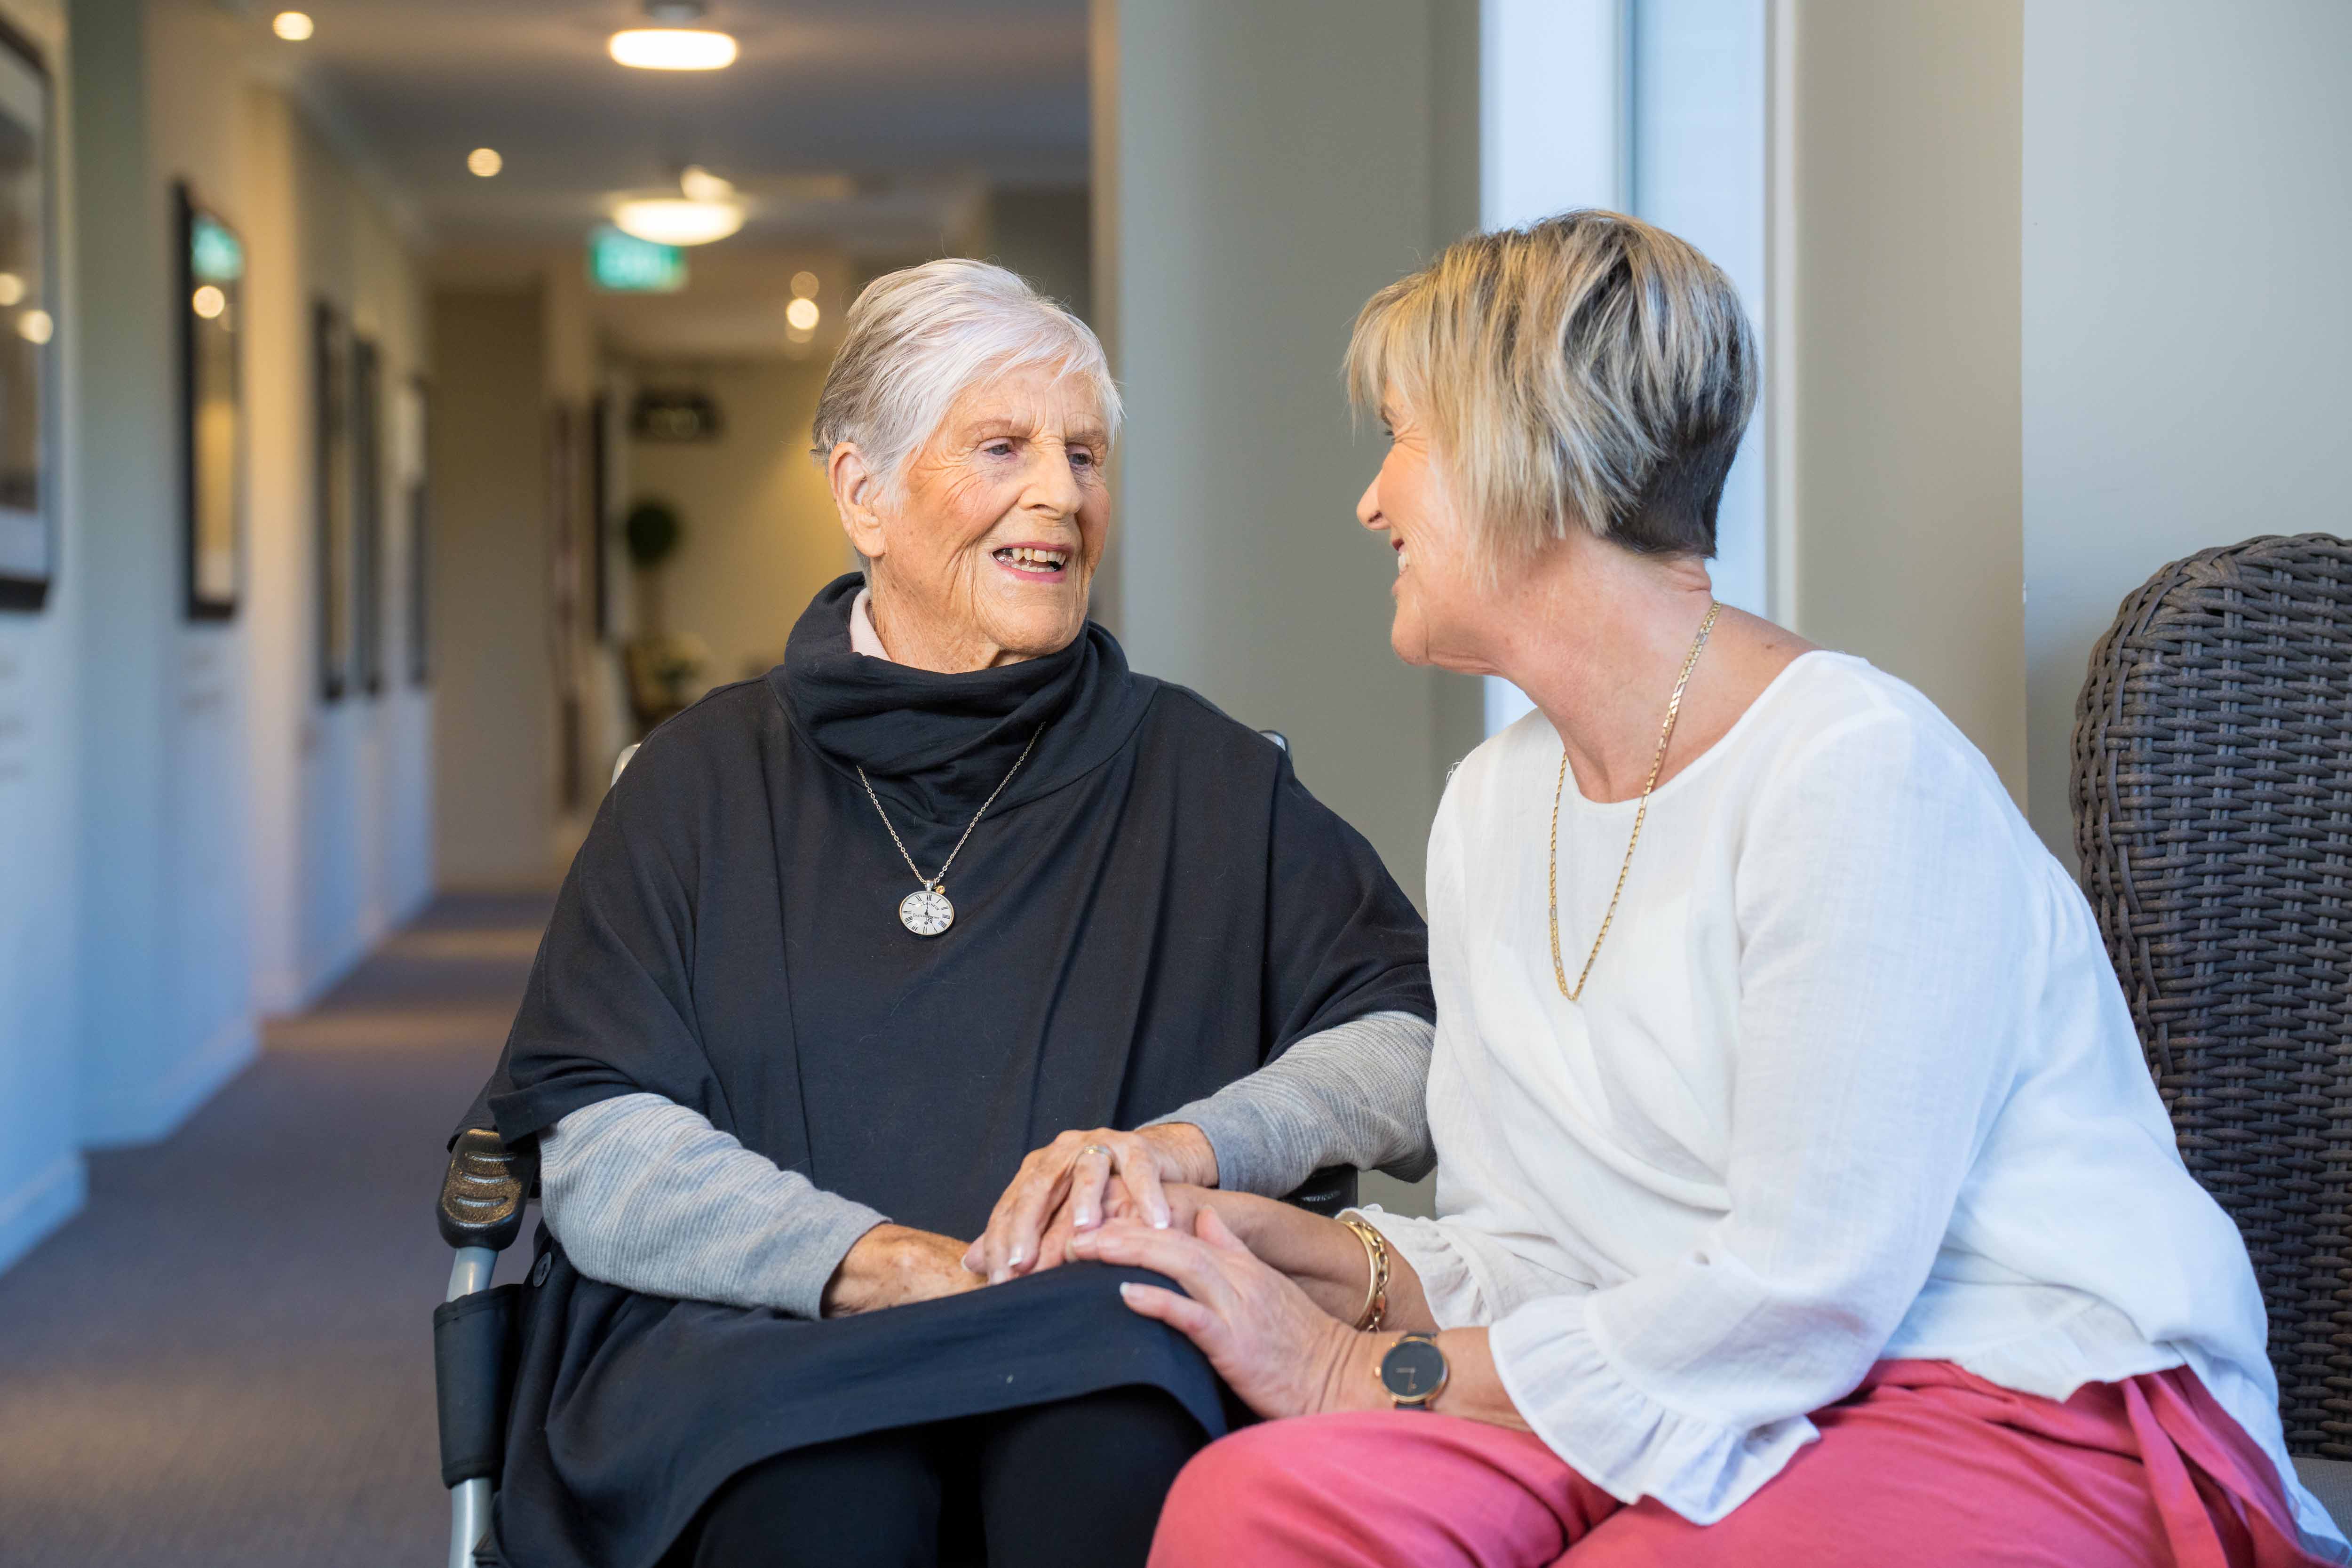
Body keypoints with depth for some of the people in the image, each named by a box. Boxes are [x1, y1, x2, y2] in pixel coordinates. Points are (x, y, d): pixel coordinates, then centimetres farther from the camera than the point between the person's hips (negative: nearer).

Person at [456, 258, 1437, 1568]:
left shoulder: (1204, 778, 15)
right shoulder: (706, 782, 14)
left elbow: (1425, 1040, 7)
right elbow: (598, 1158, 2)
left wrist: (1189, 1145, -11)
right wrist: (878, 1258, -15)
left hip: (1098, 1355, 1)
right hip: (760, 1340, 0)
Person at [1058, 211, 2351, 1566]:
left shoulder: (1860, 766, -15)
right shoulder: (1494, 805, 14)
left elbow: (1803, 1295, -19)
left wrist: (1361, 1371, -14)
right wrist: (1328, 1261, -5)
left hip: (2035, 1418, -7)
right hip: (1706, 1406, 7)